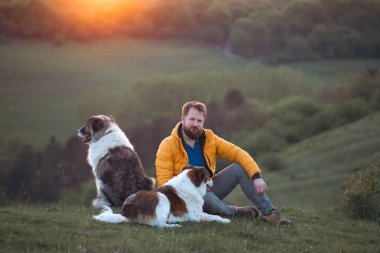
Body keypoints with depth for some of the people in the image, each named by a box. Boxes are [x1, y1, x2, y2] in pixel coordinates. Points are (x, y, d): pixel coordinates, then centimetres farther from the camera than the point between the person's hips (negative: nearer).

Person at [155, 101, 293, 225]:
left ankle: (269, 212, -15)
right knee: (206, 196, -39)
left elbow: (238, 153, -7)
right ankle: (234, 211, -8)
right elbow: (164, 183, -19)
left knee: (239, 168, -14)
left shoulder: (209, 138, -1)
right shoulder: (168, 146, -14)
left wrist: (257, 176, -22)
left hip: (209, 188, 5)